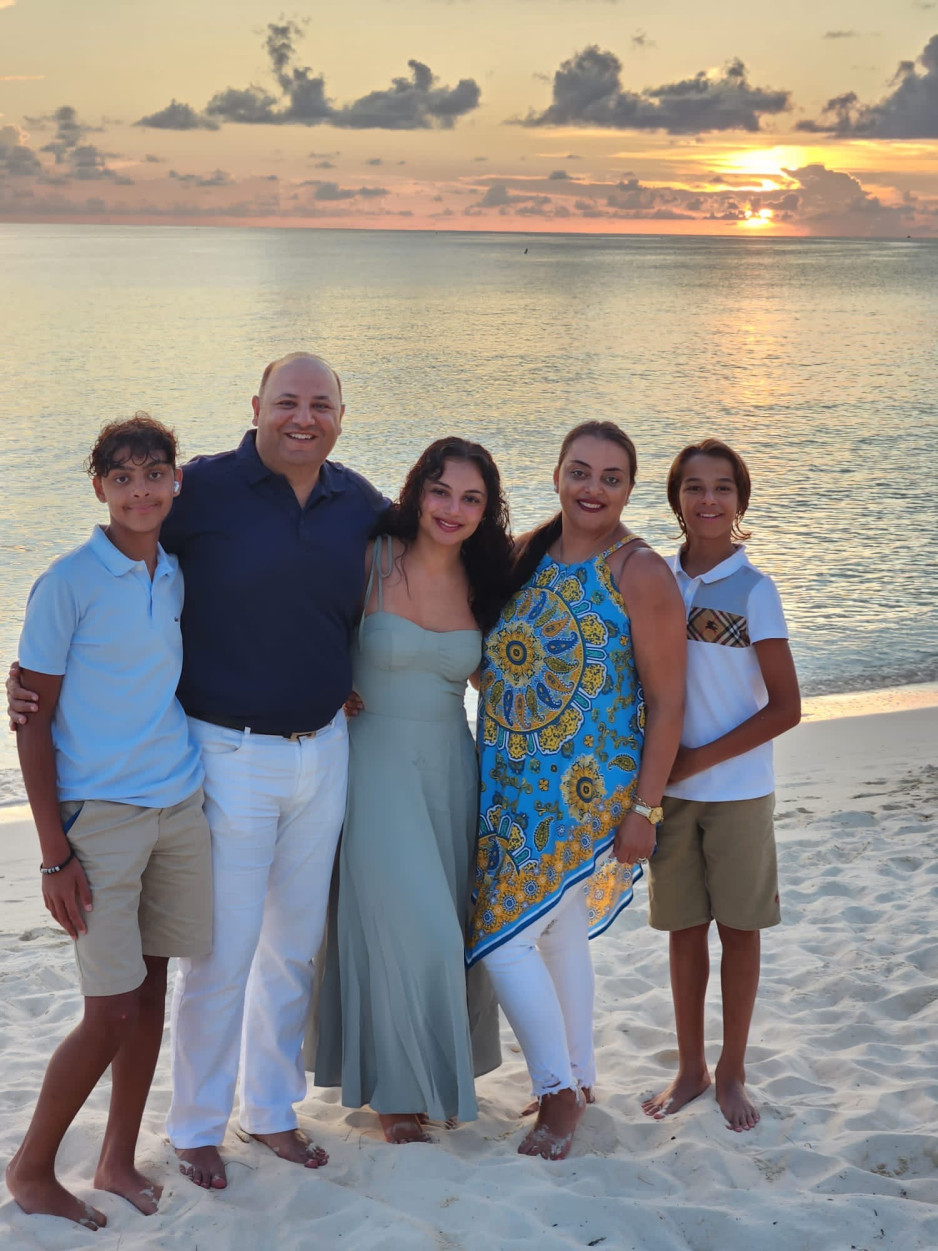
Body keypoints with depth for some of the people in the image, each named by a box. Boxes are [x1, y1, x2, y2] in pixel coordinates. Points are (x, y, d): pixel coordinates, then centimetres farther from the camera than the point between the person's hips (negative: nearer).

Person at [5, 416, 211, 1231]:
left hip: (180, 808, 6)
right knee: (113, 1010, -4)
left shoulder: (178, 575, 8)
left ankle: (119, 1160, 25)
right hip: (101, 816, -6)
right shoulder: (70, 582, -10)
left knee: (152, 986, 10)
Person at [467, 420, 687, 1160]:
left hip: (586, 794, -6)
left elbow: (667, 703, -11)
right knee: (557, 933, 16)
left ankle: (558, 1091, 10)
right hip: (513, 788, 6)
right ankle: (577, 1082, 32)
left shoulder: (640, 573, -11)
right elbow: (496, 665, 17)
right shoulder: (527, 557, 8)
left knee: (506, 938, -8)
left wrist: (644, 809, -14)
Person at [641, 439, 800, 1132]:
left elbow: (785, 708, -11)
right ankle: (691, 1068, 26)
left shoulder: (753, 589, -9)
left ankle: (733, 1073, 22)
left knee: (738, 929, 7)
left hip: (737, 788, -3)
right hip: (669, 786, 3)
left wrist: (698, 759, -14)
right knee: (685, 927, 11)